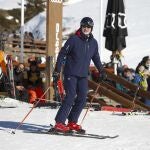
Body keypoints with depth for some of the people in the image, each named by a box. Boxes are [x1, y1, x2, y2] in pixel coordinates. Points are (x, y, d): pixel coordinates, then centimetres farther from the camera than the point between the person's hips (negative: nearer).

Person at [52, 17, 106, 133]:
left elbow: (96, 58, 24)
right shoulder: (73, 39, -7)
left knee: (82, 99, -1)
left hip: (83, 75, 6)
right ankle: (59, 122, -12)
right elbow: (62, 54, -5)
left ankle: (72, 122, 9)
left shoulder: (93, 43, 9)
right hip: (71, 74, -6)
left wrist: (101, 71, 21)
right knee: (70, 97, -15)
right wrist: (57, 69, -11)